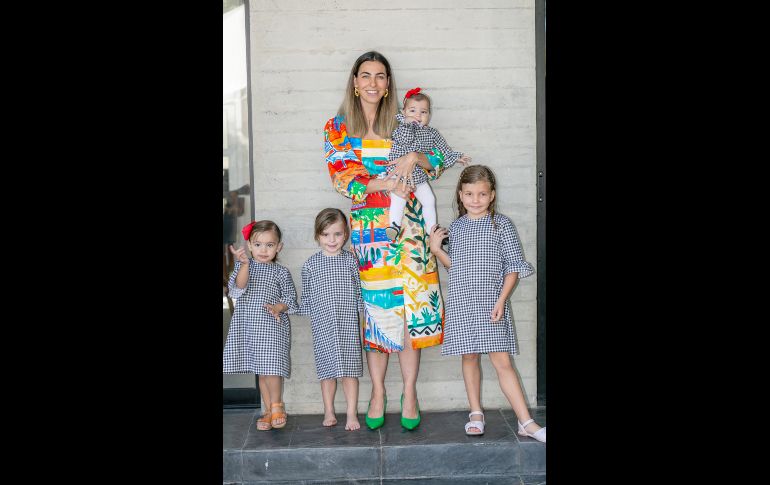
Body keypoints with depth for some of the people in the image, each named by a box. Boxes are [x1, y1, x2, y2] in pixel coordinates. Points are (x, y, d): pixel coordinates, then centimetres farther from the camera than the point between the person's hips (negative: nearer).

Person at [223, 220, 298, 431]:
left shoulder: (281, 272, 1)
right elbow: (236, 290, -11)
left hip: (272, 327, -3)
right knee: (261, 372, 12)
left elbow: (291, 298, 4)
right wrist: (245, 264, -23)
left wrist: (278, 307, -17)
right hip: (247, 326, 3)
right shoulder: (242, 265, 5)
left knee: (271, 368, -11)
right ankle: (269, 410, 25)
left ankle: (277, 404, 13)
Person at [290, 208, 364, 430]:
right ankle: (329, 412, 22)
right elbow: (306, 295, 10)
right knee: (327, 368, 8)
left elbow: (359, 290, 7)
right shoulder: (311, 264, 2)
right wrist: (308, 313, 9)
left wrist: (363, 309, 4)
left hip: (348, 324, -1)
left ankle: (352, 414, 10)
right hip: (322, 326, 1)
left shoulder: (351, 260, 1)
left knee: (349, 368, 1)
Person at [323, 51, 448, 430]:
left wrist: (415, 156, -10)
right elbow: (343, 179, -4)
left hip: (408, 226, 1)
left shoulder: (401, 125, 12)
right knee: (376, 309, 2)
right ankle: (378, 392, 17)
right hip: (369, 229, -1)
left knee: (412, 308, -1)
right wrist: (387, 182, -15)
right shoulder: (337, 128, 6)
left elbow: (437, 162, 11)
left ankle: (409, 393, 12)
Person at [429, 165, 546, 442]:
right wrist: (436, 249, -1)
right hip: (461, 303, 3)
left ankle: (526, 422, 0)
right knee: (469, 357, 10)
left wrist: (501, 301, -11)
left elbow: (513, 267, -3)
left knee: (502, 360, -6)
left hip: (491, 304, -3)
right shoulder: (456, 227, 9)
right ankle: (476, 414, 24)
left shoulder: (501, 224, -1)